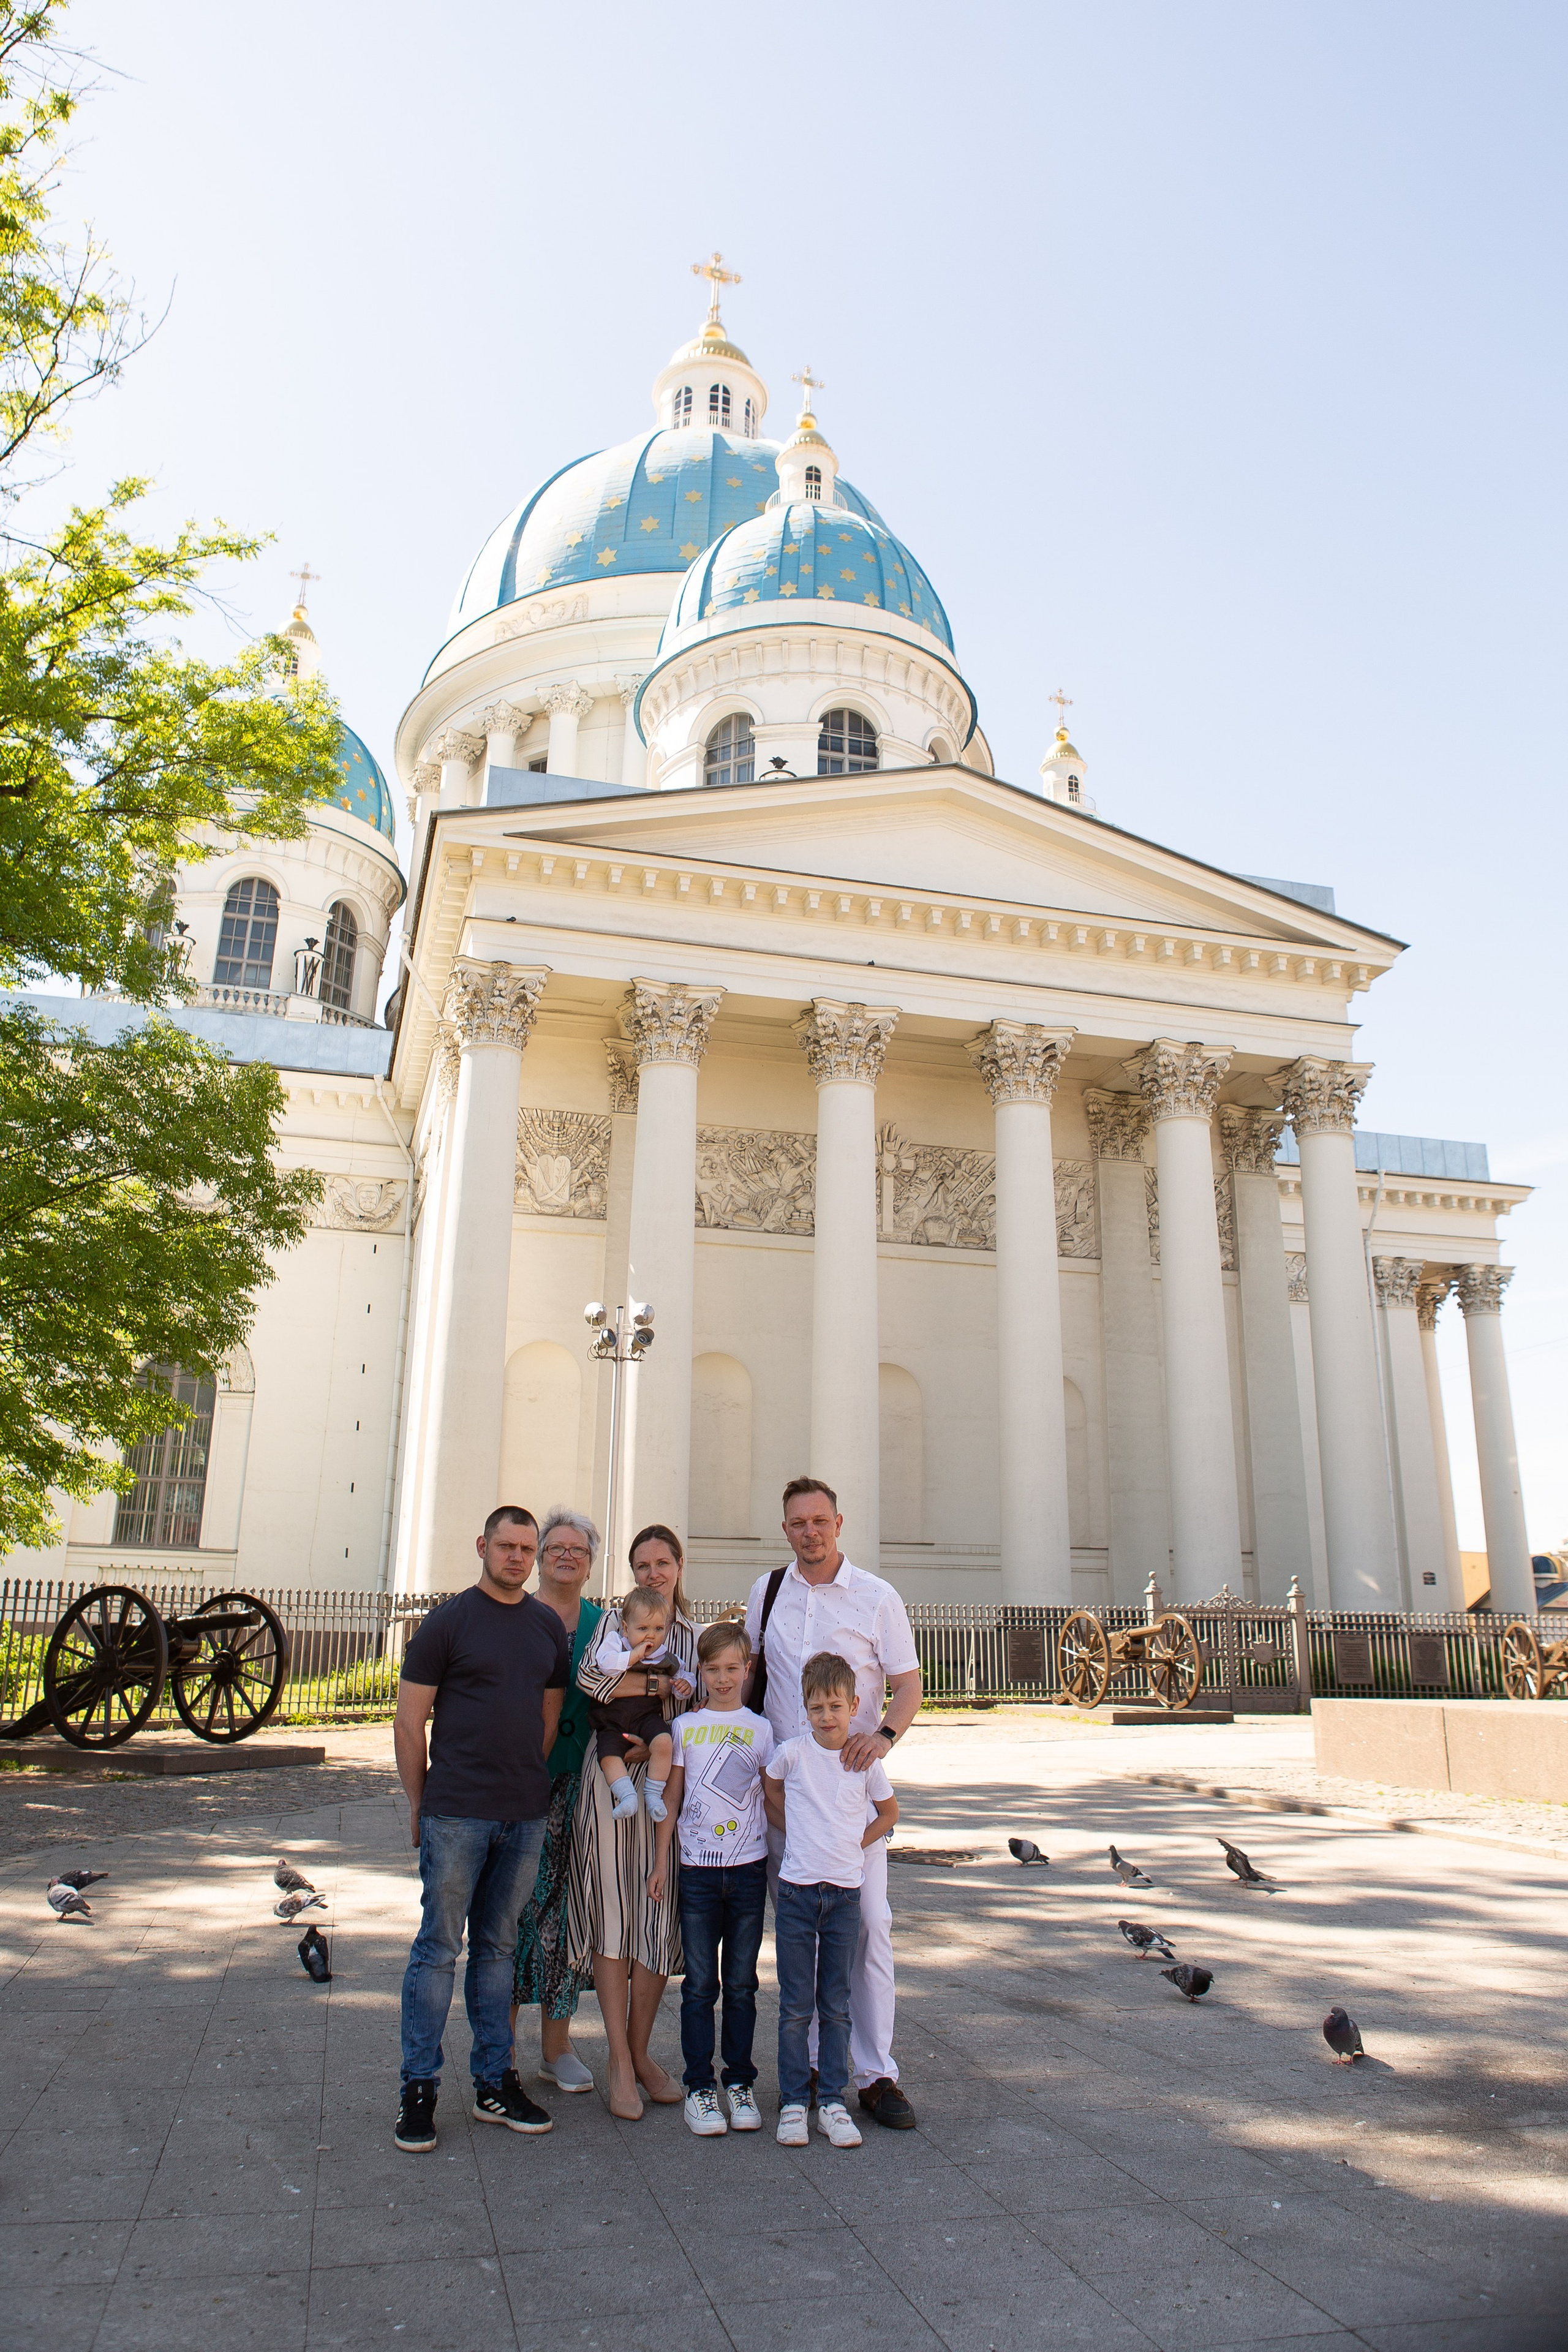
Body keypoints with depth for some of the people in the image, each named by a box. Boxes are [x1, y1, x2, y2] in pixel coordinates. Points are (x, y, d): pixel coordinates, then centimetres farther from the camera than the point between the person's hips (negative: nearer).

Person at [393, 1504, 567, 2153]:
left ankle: (494, 2082, 23)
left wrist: (528, 1784, 9)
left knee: (497, 1948, 14)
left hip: (525, 1817, 4)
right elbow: (409, 1720, -3)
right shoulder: (448, 1620, -5)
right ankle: (418, 2088, 14)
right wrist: (419, 1803, -1)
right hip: (455, 1814, -4)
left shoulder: (549, 1626, 9)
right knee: (438, 1948, 2)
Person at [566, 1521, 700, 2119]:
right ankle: (619, 2062, 10)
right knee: (613, 1912, 1)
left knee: (660, 1915, 5)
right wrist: (663, 1687, -12)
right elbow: (591, 1675, -17)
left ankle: (640, 2052, 20)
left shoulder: (692, 1637, 13)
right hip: (612, 1778, -3)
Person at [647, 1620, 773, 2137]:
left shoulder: (760, 1729, 4)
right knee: (700, 1984, 4)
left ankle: (740, 2083, 19)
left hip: (749, 1867, 0)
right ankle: (699, 2087, 13)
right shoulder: (684, 1727, 4)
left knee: (741, 1982, 8)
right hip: (697, 1868, 0)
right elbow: (671, 1799, 6)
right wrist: (660, 1862, 3)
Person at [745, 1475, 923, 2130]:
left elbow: (908, 1685, -2)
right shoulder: (767, 1591, 6)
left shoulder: (877, 1597, -4)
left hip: (850, 1778, -3)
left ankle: (876, 2075, 7)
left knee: (867, 1921, -4)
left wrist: (884, 1733, -19)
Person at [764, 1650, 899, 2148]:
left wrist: (856, 1843, 3)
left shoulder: (867, 1762, -3)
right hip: (797, 1891, -1)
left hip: (845, 1894, 1)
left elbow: (888, 1812, 14)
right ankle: (793, 2102, 15)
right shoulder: (791, 1753, -6)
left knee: (836, 2005, 9)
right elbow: (768, 1794, 13)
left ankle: (833, 2102, 19)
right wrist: (794, 1831, 4)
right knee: (795, 2006, 5)